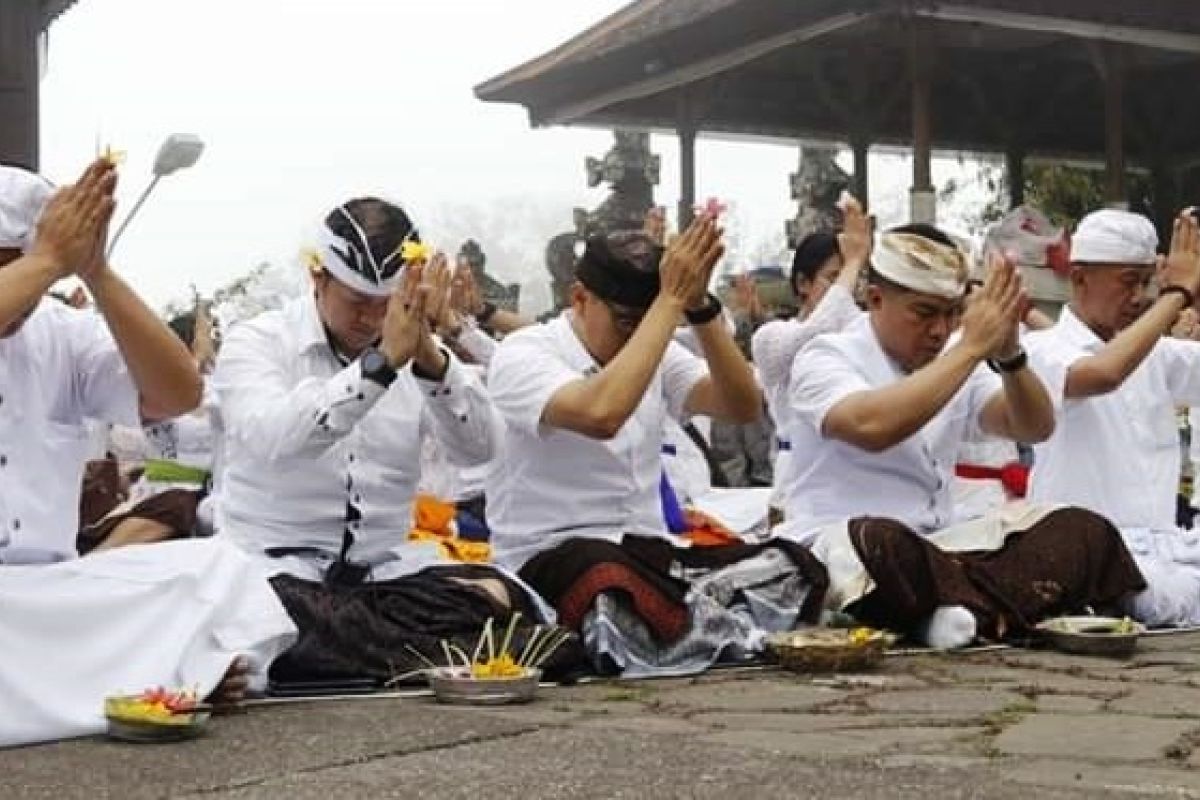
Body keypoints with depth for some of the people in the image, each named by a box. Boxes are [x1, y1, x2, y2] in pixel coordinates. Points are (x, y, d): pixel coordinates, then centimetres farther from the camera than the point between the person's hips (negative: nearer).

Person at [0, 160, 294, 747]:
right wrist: (50, 260, -20)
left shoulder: (59, 332, 10)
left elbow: (177, 395, -4)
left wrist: (94, 271, -11)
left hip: (52, 593, 4)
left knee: (215, 569, -15)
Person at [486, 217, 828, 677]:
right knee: (614, 584, -43)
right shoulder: (522, 355, -9)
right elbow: (601, 415, -30)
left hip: (649, 550, 6)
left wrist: (698, 304, -14)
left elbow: (743, 406, -4)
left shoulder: (660, 355, 12)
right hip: (552, 554, -6)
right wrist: (672, 300, -23)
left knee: (794, 570, -19)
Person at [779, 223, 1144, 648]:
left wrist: (1008, 354, -16)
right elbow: (872, 427, -26)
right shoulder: (827, 357, -5)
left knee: (1085, 533, -14)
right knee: (876, 545, -42)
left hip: (938, 548, 6)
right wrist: (972, 347, -20)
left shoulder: (956, 362, 15)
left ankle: (969, 611, -35)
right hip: (837, 546, -6)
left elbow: (1035, 428, 3)